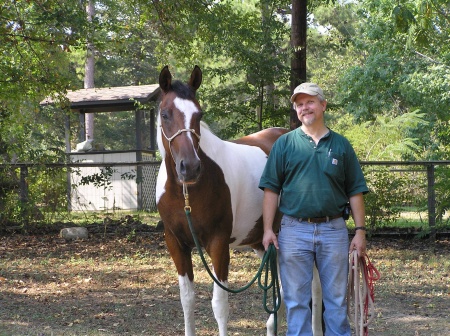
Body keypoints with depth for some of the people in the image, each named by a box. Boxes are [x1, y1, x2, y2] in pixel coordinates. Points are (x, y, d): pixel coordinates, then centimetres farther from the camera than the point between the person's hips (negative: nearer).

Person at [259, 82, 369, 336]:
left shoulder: (341, 145, 7)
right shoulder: (285, 144, 4)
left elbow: (355, 192, 7)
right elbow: (271, 189, 2)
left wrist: (360, 231, 0)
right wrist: (268, 229, -6)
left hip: (334, 229, 1)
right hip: (295, 230, -1)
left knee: (337, 298, 6)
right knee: (296, 300, 4)